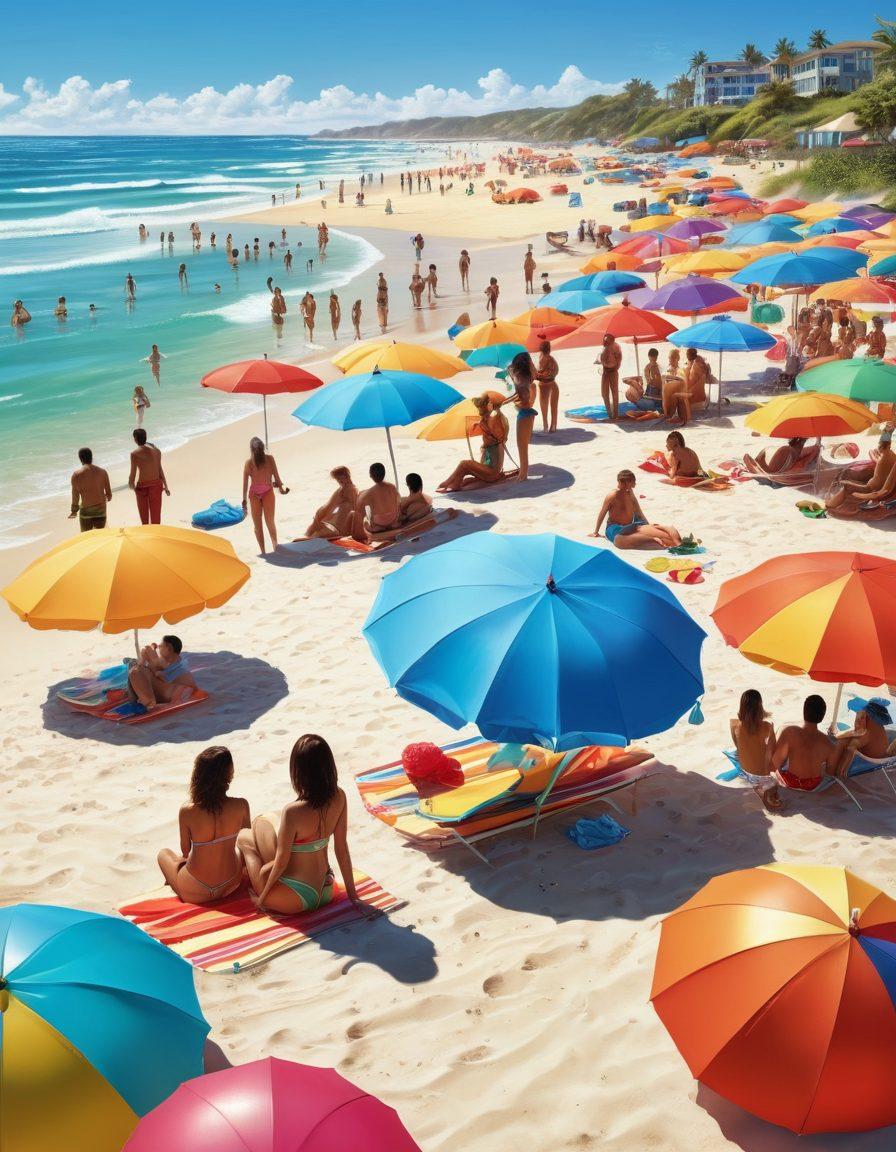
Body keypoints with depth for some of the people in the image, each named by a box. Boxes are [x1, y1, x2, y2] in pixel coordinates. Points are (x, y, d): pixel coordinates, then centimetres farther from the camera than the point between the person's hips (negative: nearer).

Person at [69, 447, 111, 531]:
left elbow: (75, 495, -7)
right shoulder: (102, 471, 0)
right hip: (101, 508, 3)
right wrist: (108, 498, 28)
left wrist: (74, 510, 5)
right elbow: (109, 492, 5)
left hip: (86, 509, -3)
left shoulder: (76, 474, -9)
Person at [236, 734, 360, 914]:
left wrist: (262, 897, -1)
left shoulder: (293, 812, -29)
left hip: (294, 899, -6)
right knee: (264, 820, 20)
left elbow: (281, 861, -18)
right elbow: (342, 847, -2)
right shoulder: (339, 798, -11)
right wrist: (351, 893, 7)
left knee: (244, 836, 15)